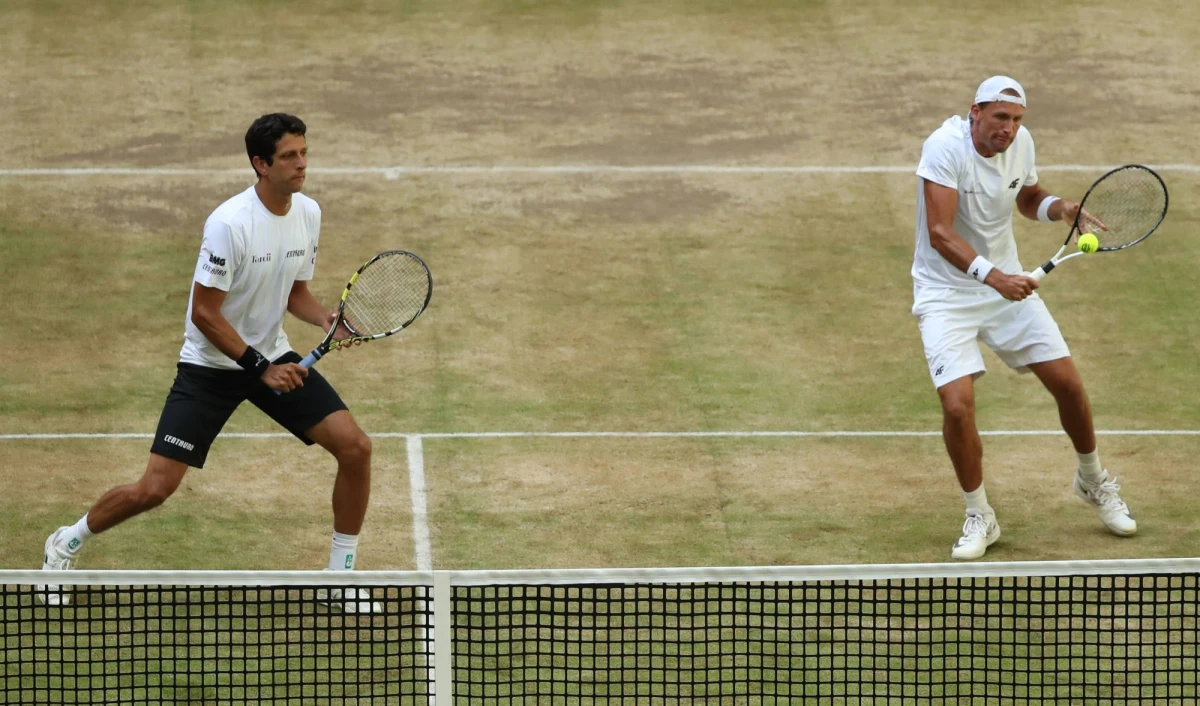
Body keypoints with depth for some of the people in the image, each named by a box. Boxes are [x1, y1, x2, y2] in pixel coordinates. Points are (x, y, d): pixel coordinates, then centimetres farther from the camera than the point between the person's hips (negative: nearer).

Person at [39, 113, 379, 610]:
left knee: (355, 447, -9)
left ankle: (341, 578, 6)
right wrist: (261, 369, -22)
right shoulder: (229, 224, -24)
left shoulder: (308, 214, -2)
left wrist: (326, 321, -9)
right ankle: (67, 544, 19)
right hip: (211, 365, -6)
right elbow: (204, 313, -21)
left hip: (273, 357, 6)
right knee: (154, 490, -10)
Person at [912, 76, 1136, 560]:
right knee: (957, 403, -20)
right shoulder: (945, 147, -24)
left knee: (1067, 382, 3)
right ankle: (979, 517, 2)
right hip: (946, 293, -5)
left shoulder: (1020, 143, -5)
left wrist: (1060, 208, -6)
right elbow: (940, 232, -31)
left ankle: (1093, 482, 32)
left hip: (1007, 283, 5)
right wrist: (993, 276, -43)